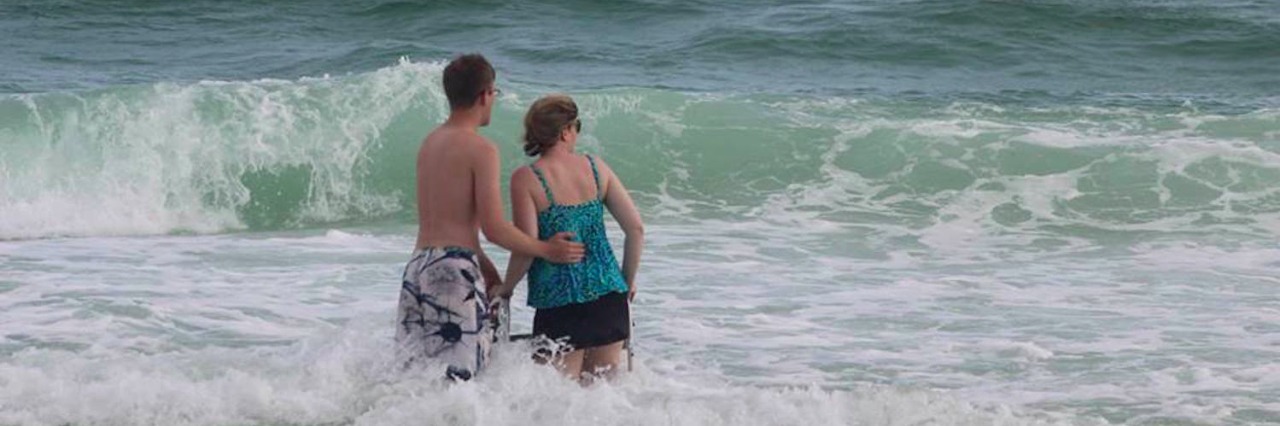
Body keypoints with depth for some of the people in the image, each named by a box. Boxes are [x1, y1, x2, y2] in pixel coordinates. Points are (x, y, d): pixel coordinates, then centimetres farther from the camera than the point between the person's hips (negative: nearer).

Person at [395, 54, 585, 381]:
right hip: (454, 270, -8)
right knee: (458, 375, -9)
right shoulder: (481, 150, -8)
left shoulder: (430, 144, 17)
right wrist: (546, 251, 0)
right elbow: (494, 229, -13)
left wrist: (487, 269, 27)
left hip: (418, 265, 8)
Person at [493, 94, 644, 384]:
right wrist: (628, 282, 18)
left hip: (560, 301, -4)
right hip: (608, 294, 4)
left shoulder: (526, 179, -7)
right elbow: (636, 229, 5)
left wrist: (505, 289, 4)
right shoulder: (596, 168, 5)